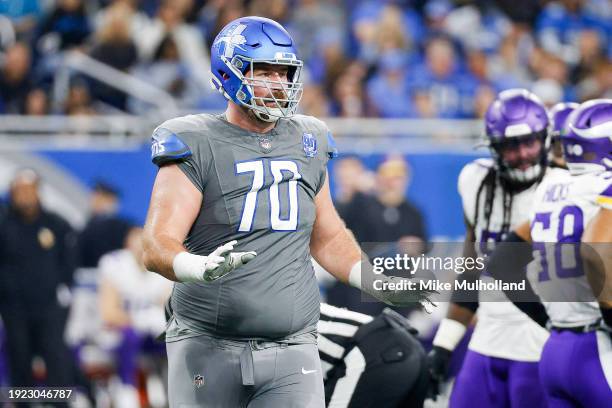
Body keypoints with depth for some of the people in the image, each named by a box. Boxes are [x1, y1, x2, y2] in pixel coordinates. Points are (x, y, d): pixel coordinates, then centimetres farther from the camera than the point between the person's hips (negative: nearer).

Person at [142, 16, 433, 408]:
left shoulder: (307, 143, 11)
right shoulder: (198, 147, -6)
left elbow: (326, 237, 25)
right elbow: (158, 247, -15)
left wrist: (376, 283, 11)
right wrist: (202, 268, -36)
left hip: (291, 352, 3)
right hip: (209, 346, -3)